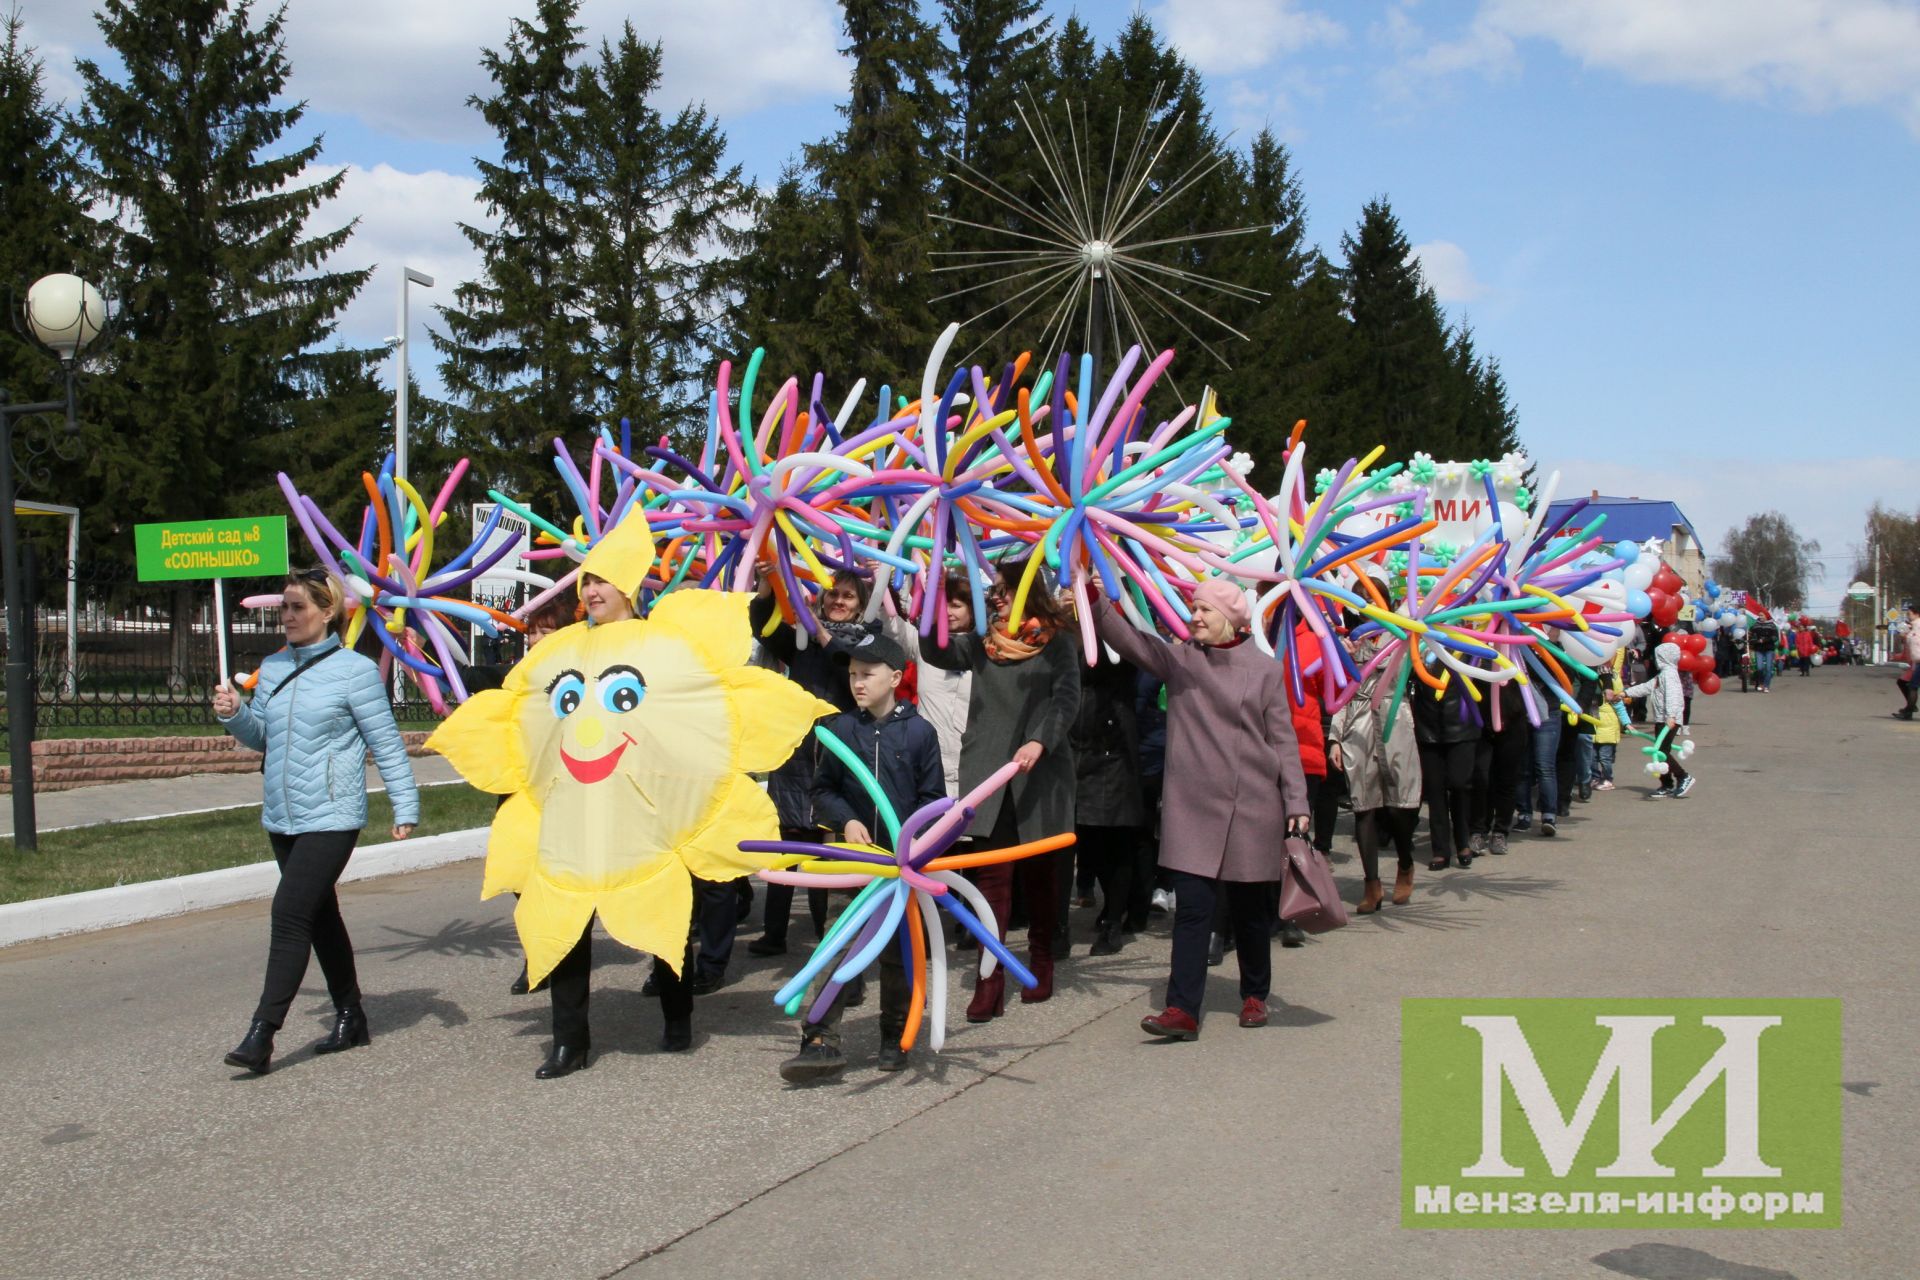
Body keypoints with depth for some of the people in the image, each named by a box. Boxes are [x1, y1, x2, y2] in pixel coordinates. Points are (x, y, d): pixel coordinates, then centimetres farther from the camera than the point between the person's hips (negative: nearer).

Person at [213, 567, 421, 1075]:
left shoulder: (354, 670, -9)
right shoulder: (272, 668, 9)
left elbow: (387, 745, -6)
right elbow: (260, 736, 17)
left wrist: (405, 807, -8)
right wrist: (234, 713, -4)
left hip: (330, 818, -7)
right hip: (281, 818, 7)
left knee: (290, 914, -14)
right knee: (320, 917, 15)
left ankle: (262, 1033, -13)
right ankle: (349, 1017, 27)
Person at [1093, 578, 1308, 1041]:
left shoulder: (1265, 669, 0)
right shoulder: (1178, 660, 6)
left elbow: (1283, 741, 1)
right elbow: (1125, 638, -5)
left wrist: (1297, 804, -2)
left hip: (1251, 807, -1)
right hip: (1191, 806, 1)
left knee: (1247, 906, 11)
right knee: (1192, 906, -4)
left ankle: (1255, 995, 30)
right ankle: (1182, 1010, -5)